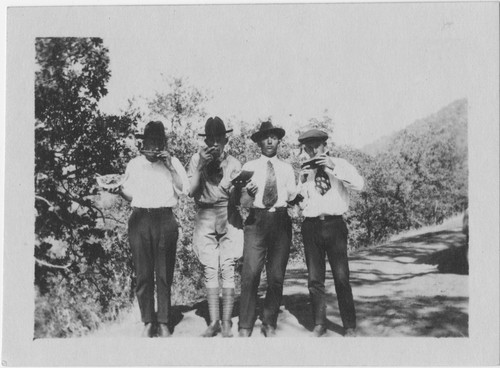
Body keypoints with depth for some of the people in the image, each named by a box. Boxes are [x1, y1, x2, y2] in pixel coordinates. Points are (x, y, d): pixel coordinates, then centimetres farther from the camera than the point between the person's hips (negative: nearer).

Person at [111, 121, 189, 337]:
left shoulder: (172, 163, 8)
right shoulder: (134, 165, 12)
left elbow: (184, 190, -2)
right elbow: (130, 196, 16)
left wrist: (170, 167, -10)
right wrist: (119, 189, -4)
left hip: (165, 220, -1)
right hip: (139, 220, 1)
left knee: (164, 274, 0)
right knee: (143, 274, 0)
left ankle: (163, 323, 7)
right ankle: (148, 322, 9)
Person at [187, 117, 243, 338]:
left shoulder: (233, 164, 3)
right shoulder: (197, 159, 4)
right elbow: (190, 191, -4)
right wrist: (200, 167, -11)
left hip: (228, 217, -1)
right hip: (205, 217, 1)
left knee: (228, 269, -5)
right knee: (209, 270, 0)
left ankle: (227, 322, 1)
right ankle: (214, 321, 7)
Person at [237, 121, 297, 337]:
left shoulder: (286, 169, 14)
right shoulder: (249, 167, 7)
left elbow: (292, 197, 7)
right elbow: (243, 202, 0)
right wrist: (249, 193, -19)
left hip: (281, 221, 2)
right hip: (256, 220, -2)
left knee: (277, 277, 4)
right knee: (250, 275, -10)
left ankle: (270, 324, 16)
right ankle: (245, 327, -1)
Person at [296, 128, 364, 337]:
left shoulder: (339, 165, 5)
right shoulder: (305, 172, 14)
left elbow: (359, 184, -12)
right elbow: (300, 202, 11)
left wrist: (333, 167, -17)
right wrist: (303, 183, -4)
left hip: (334, 224, -3)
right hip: (311, 225, 3)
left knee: (341, 277, -5)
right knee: (314, 279, 5)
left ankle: (350, 327, 4)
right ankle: (319, 325, 15)